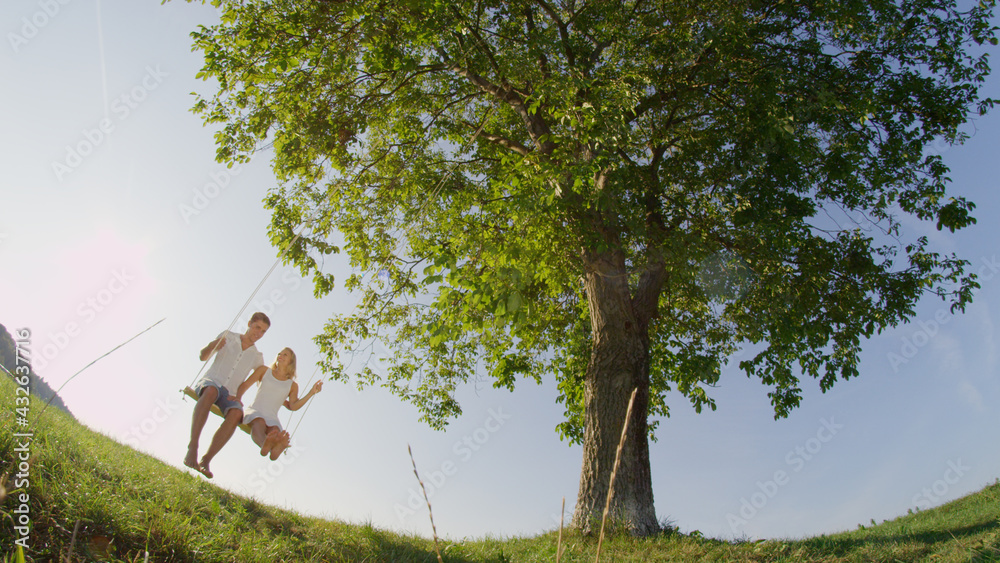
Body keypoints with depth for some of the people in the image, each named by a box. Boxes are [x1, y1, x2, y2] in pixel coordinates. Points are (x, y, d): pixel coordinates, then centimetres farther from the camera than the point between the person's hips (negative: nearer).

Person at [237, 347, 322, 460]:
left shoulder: (292, 385, 17)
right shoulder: (265, 371, 19)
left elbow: (293, 406, 4)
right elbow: (245, 385, 14)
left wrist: (311, 393, -3)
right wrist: (237, 398, -7)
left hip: (271, 418, 1)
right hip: (254, 412, -1)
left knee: (275, 430, -37)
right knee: (259, 422, -40)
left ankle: (277, 448, -74)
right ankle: (264, 445, -74)